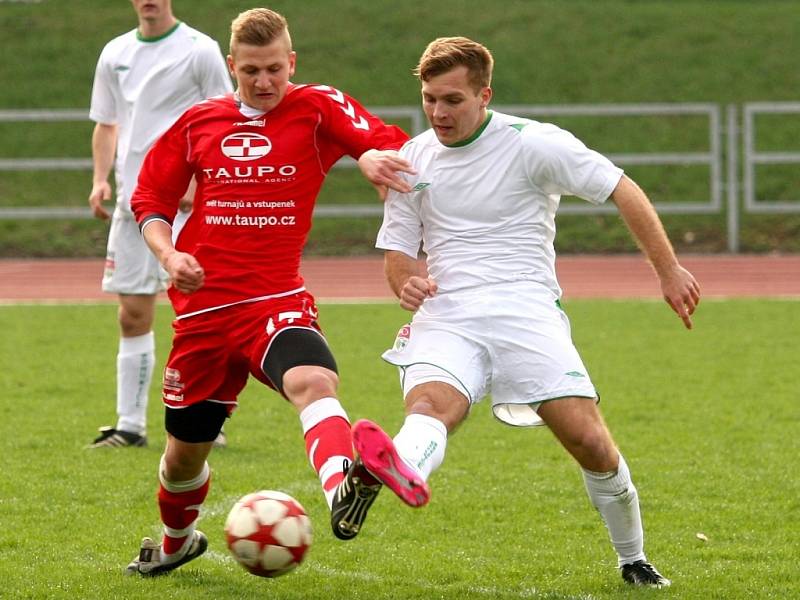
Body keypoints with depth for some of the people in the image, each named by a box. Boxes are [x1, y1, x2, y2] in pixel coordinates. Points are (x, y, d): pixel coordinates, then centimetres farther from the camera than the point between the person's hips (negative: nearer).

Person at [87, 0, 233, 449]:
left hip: (183, 200, -6)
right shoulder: (116, 54, 14)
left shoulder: (199, 50, -2)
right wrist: (101, 180, 6)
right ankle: (130, 426, 12)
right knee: (133, 315, 6)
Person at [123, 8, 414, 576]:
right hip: (204, 306, 3)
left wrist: (374, 156, -37)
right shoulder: (198, 122, 9)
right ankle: (176, 541, 44)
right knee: (185, 450, 14)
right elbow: (150, 199, 17)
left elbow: (394, 146, -13)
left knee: (313, 379, -36)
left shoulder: (317, 108, 0)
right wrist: (168, 254, -2)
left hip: (277, 298, -3)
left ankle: (340, 488, -63)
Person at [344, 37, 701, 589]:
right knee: (430, 404, -32)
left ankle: (634, 560, 12)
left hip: (526, 309, -2)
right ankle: (400, 473, -68)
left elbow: (623, 191, 4)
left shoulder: (534, 143, 0)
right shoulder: (412, 160, 13)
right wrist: (408, 281, -5)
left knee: (588, 439, -12)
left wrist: (669, 271, 1)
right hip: (445, 314, 2)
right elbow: (397, 251, 20)